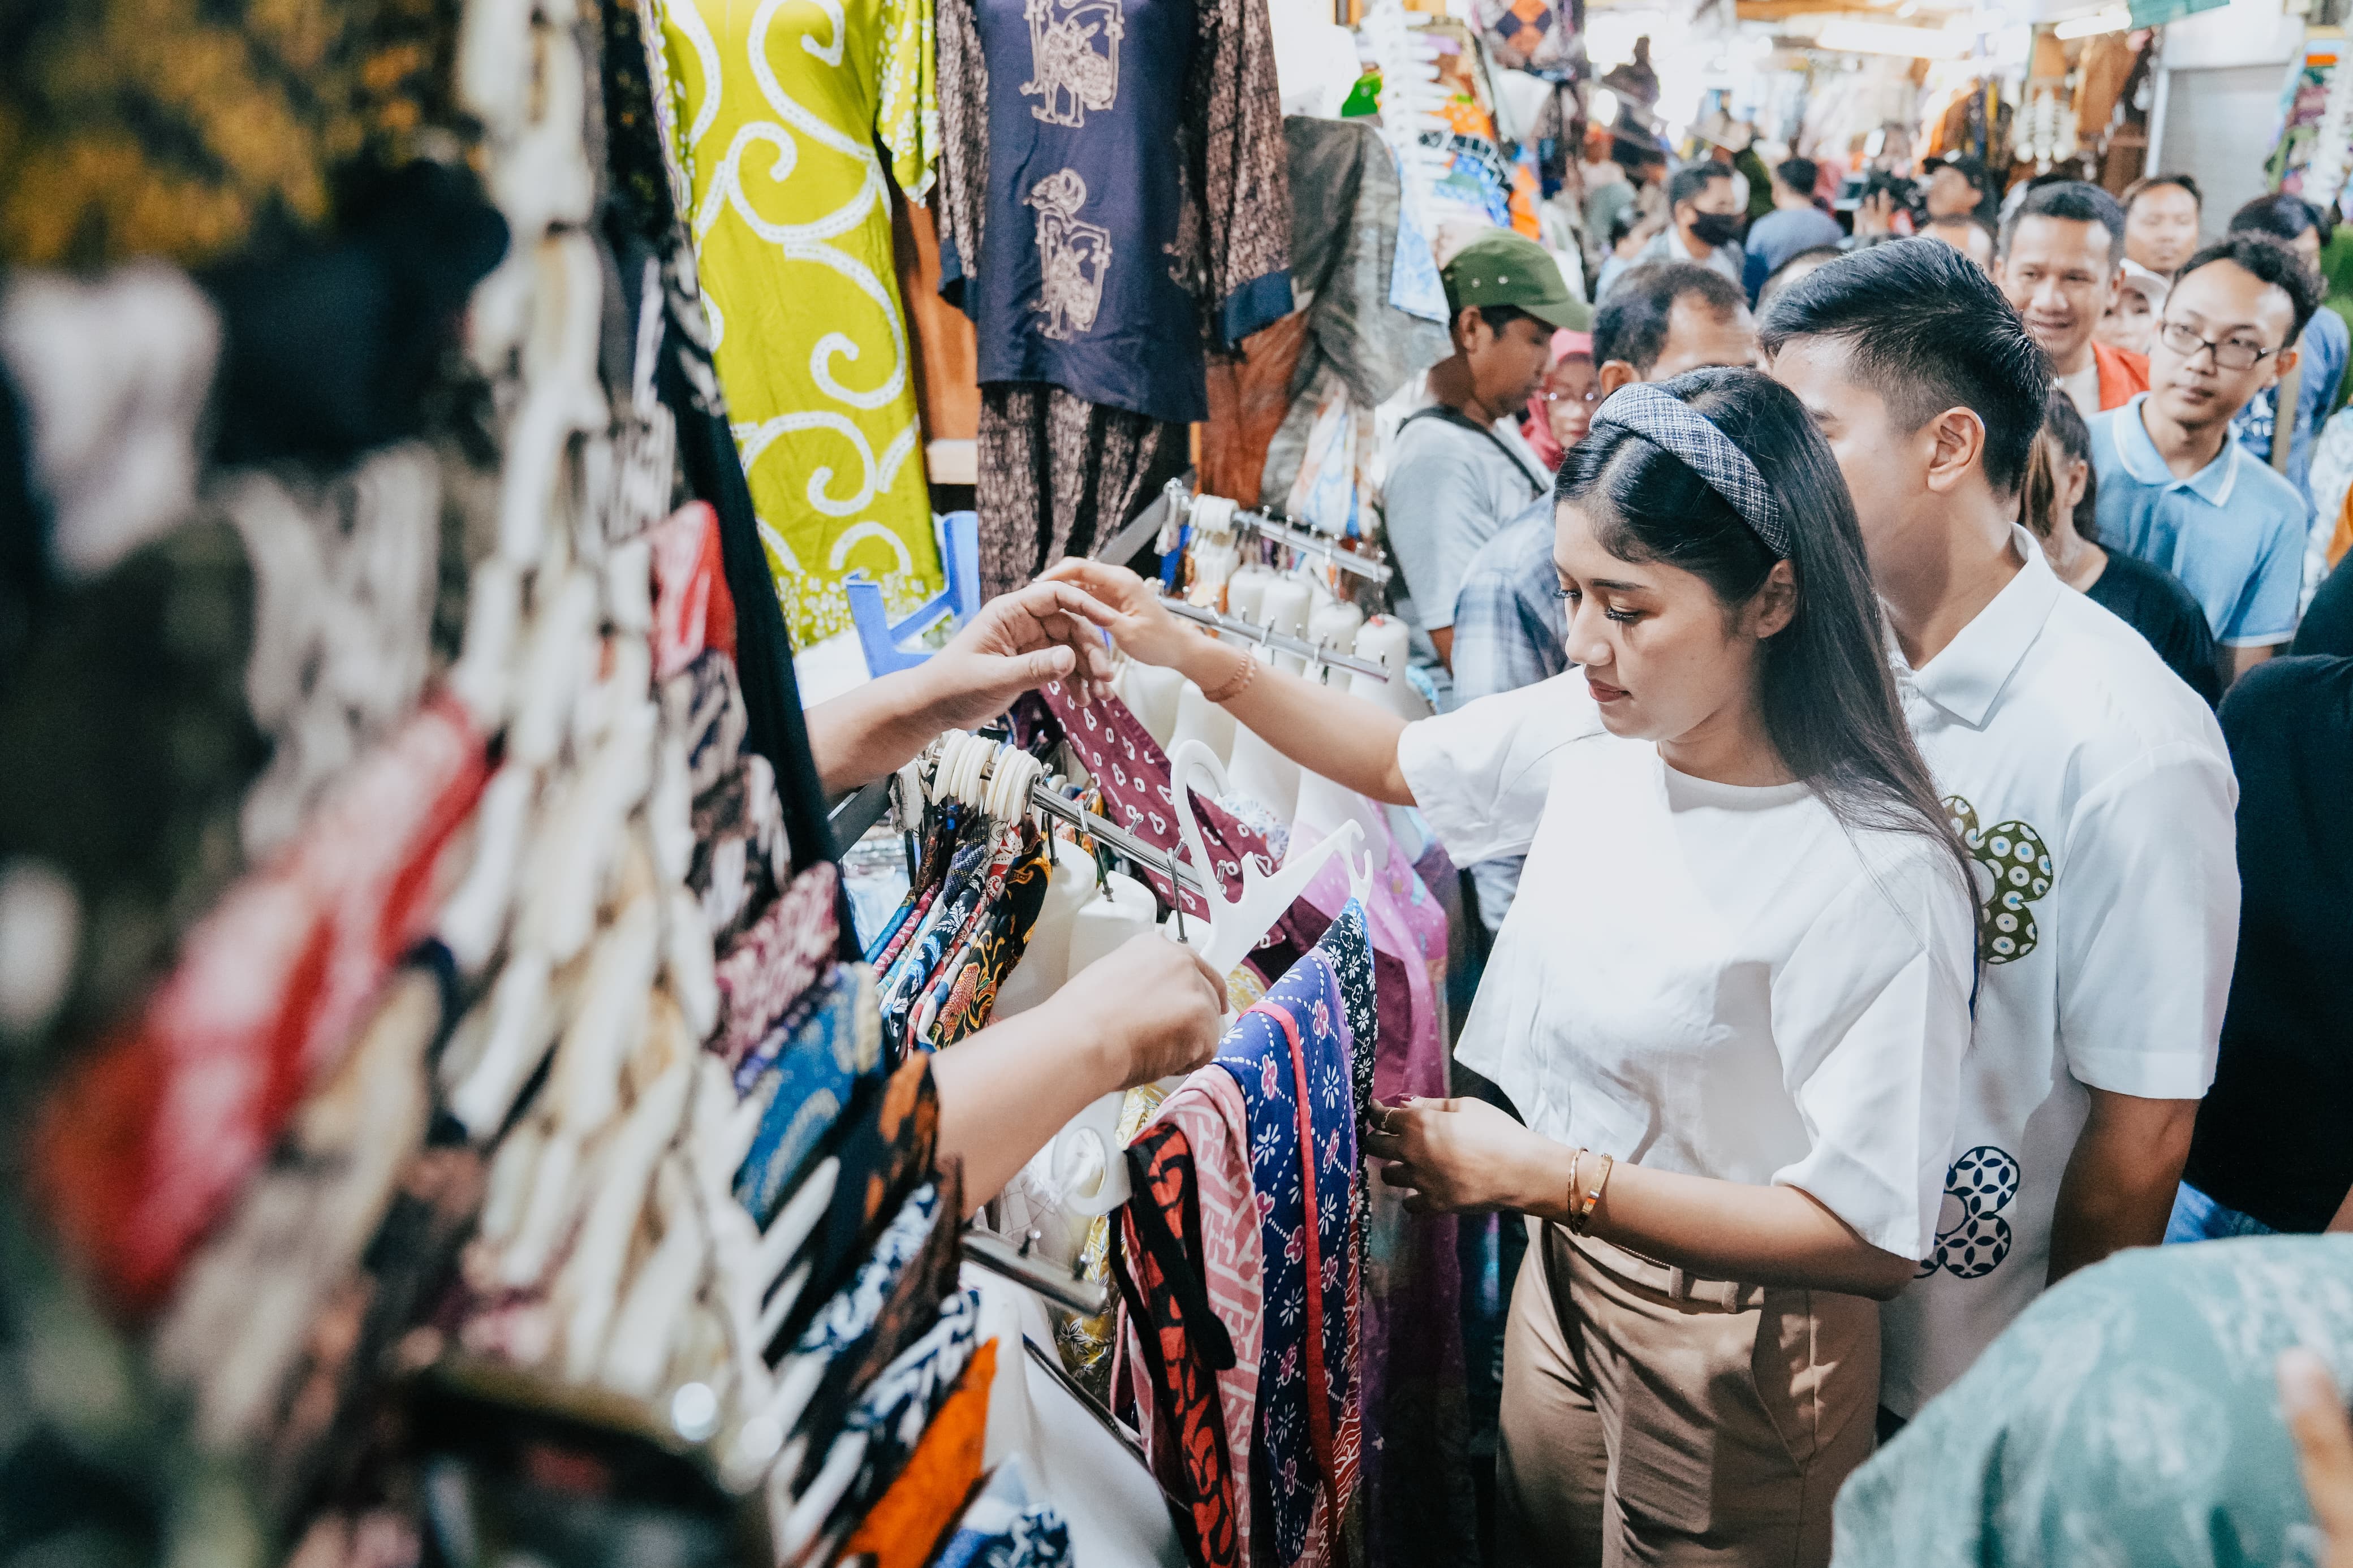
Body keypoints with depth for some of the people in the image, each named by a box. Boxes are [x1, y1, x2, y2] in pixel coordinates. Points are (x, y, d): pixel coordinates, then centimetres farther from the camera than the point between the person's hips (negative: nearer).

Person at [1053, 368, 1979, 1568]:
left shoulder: (1881, 876, -29)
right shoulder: (1595, 727, -10)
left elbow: (1874, 1240, -26)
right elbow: (1402, 764, 8)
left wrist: (1546, 1177, -28)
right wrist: (1193, 656, -1)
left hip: (1736, 1343, -6)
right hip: (1564, 1259, 6)